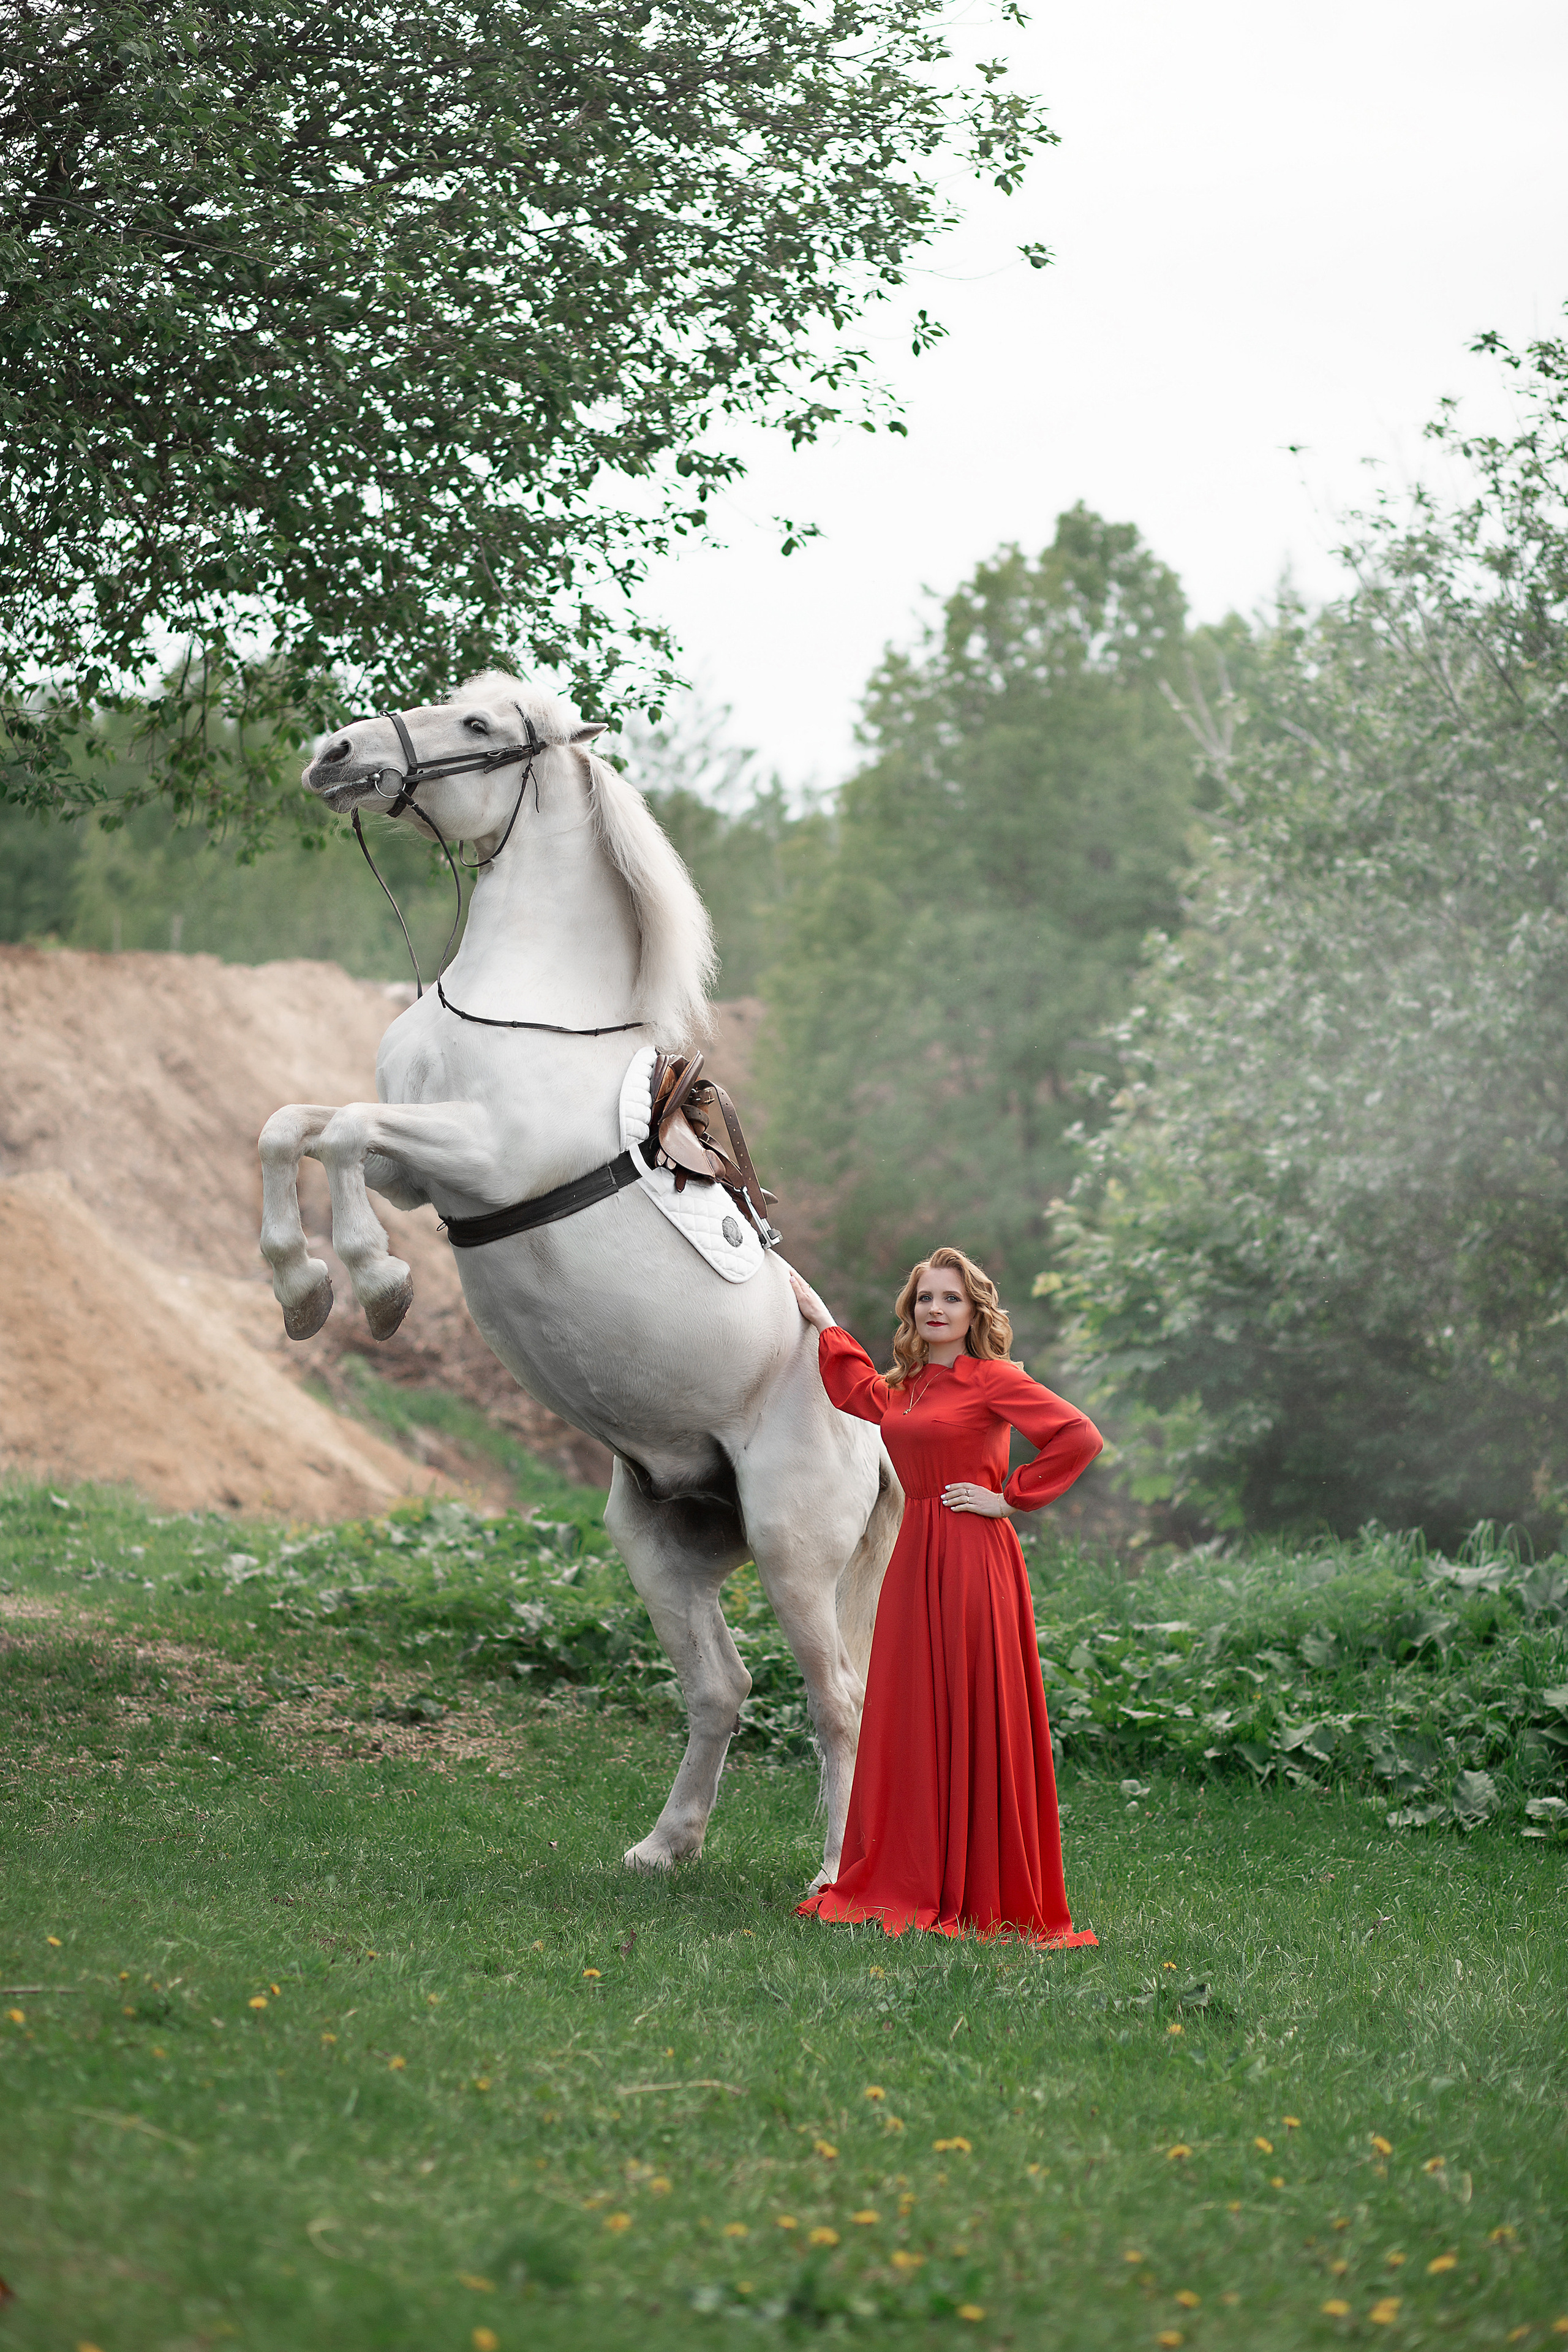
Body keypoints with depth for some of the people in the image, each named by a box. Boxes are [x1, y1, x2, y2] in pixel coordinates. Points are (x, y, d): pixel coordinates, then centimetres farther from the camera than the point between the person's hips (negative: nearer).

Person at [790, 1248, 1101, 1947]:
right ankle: (914, 1884, 13)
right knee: (908, 1724, 7)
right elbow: (863, 1398, 38)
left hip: (973, 1561, -7)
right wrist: (821, 1319, 40)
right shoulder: (904, 1385, 15)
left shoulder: (993, 1380, -6)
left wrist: (1011, 1498, -12)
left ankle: (982, 1896, 1)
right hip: (913, 1559, 7)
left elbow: (1081, 1437, -15)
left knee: (972, 1723, -4)